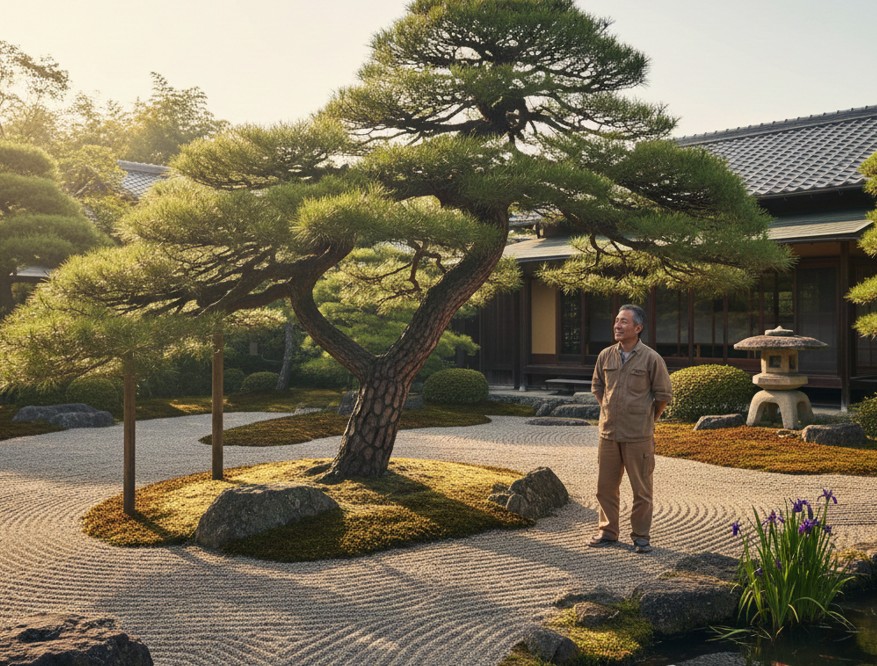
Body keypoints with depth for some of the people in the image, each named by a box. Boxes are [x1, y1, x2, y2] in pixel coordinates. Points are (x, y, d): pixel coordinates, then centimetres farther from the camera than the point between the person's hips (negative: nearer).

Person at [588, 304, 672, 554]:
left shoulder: (651, 359, -9)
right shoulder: (605, 356, 3)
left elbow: (664, 394, -1)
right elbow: (597, 386, 19)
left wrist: (647, 419, 5)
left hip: (638, 436, -4)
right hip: (608, 433, 4)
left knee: (641, 488, 5)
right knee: (606, 486, 12)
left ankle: (640, 536, 17)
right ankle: (607, 531, 25)